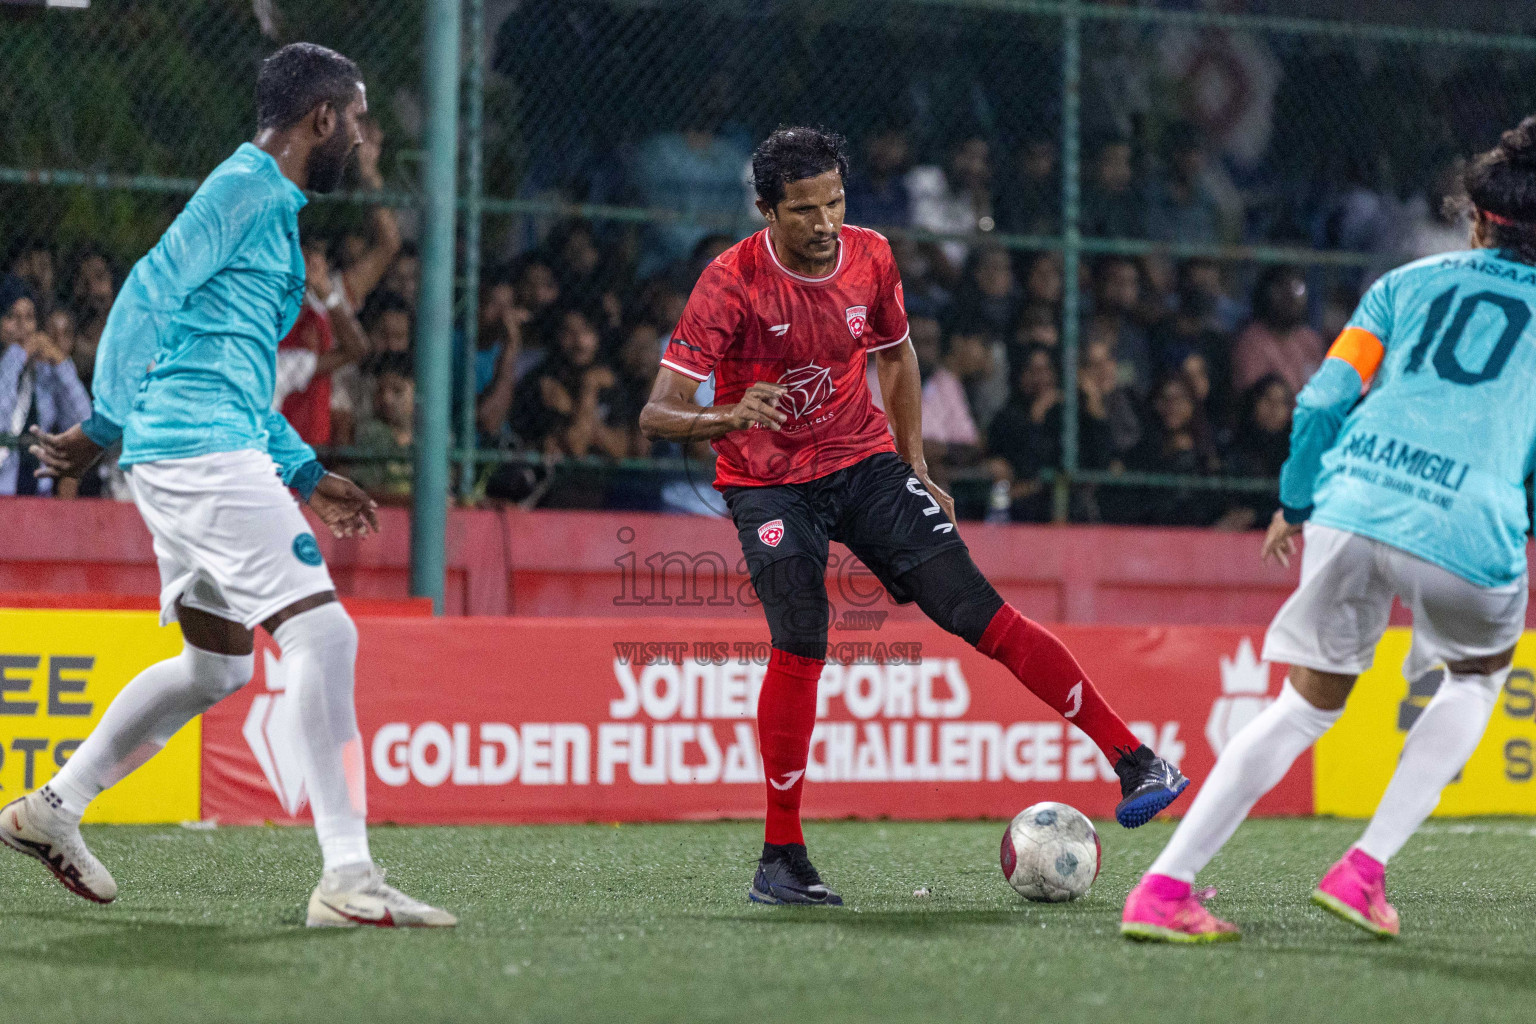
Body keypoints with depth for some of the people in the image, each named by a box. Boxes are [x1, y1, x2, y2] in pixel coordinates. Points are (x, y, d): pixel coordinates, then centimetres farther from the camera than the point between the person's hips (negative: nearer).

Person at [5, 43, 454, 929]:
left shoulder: (274, 206, 23)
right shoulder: (246, 188, -8)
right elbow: (150, 293, -16)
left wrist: (307, 474, 25)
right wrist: (106, 425, -18)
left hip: (221, 455, 11)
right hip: (201, 451, -11)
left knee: (217, 666, 18)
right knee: (323, 633, -15)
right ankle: (348, 879, -17)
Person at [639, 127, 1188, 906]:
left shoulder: (869, 258, -4)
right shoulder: (732, 282, -19)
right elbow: (656, 415, -24)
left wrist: (914, 463, 13)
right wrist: (727, 416, -43)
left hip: (864, 462, 3)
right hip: (768, 484, -3)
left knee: (981, 613, -7)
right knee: (800, 644, -22)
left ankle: (1134, 761, -5)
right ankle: (780, 859, -10)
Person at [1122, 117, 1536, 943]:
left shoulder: (1409, 284, 20)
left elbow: (1324, 399, 13)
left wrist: (1296, 502, 25)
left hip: (1352, 510, 2)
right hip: (1468, 533, -2)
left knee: (1308, 704, 17)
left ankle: (1164, 886, 6)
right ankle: (1364, 871, 14)